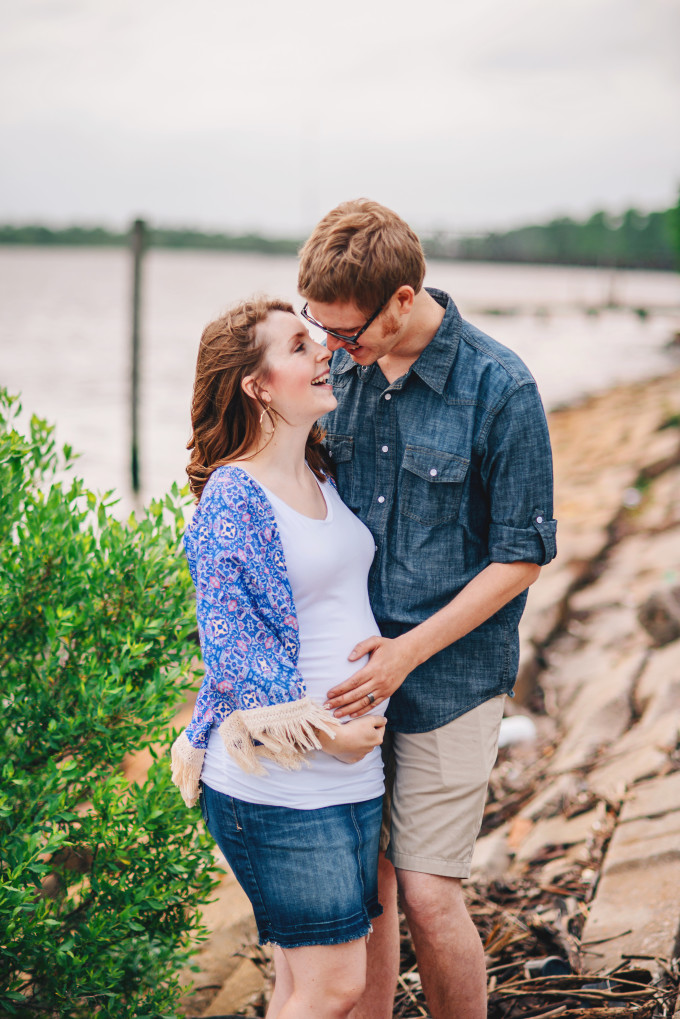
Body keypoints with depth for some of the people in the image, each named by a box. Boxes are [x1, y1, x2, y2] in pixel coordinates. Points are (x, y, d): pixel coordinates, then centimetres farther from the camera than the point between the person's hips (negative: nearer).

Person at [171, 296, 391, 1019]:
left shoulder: (323, 478, 11)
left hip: (355, 767, 8)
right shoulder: (232, 497, -14)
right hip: (281, 783, -8)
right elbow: (230, 641, -17)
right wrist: (317, 729, -18)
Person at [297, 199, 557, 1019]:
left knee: (427, 895, -2)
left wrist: (408, 651, -15)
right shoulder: (341, 371, 3)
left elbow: (522, 555, -9)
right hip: (354, 671, 4)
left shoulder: (500, 388, -12)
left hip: (450, 674, -4)